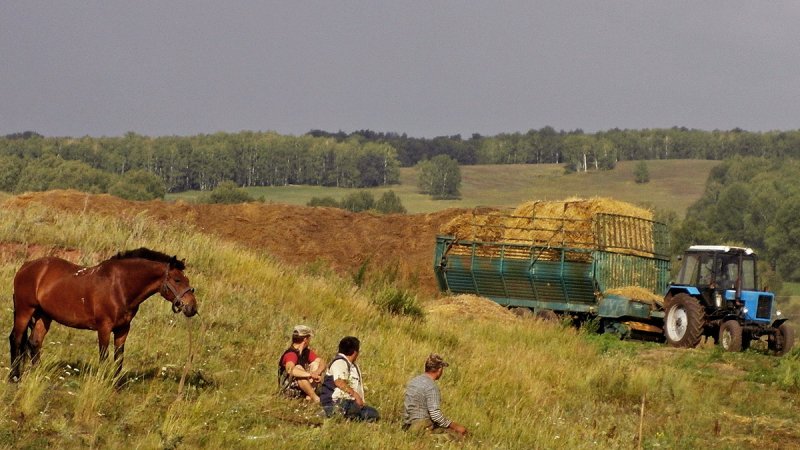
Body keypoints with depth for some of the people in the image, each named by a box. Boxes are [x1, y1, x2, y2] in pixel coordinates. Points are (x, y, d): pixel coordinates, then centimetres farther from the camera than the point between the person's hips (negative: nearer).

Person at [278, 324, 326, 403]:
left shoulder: (306, 352, 3)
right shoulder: (291, 354, -24)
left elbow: (322, 361, 0)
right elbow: (290, 369, -43)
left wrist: (317, 372, -23)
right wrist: (310, 374, -46)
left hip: (302, 389, 8)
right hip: (289, 388, -8)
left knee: (316, 363, -1)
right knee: (298, 368, -31)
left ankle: (309, 395, -15)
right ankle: (315, 398, -31)